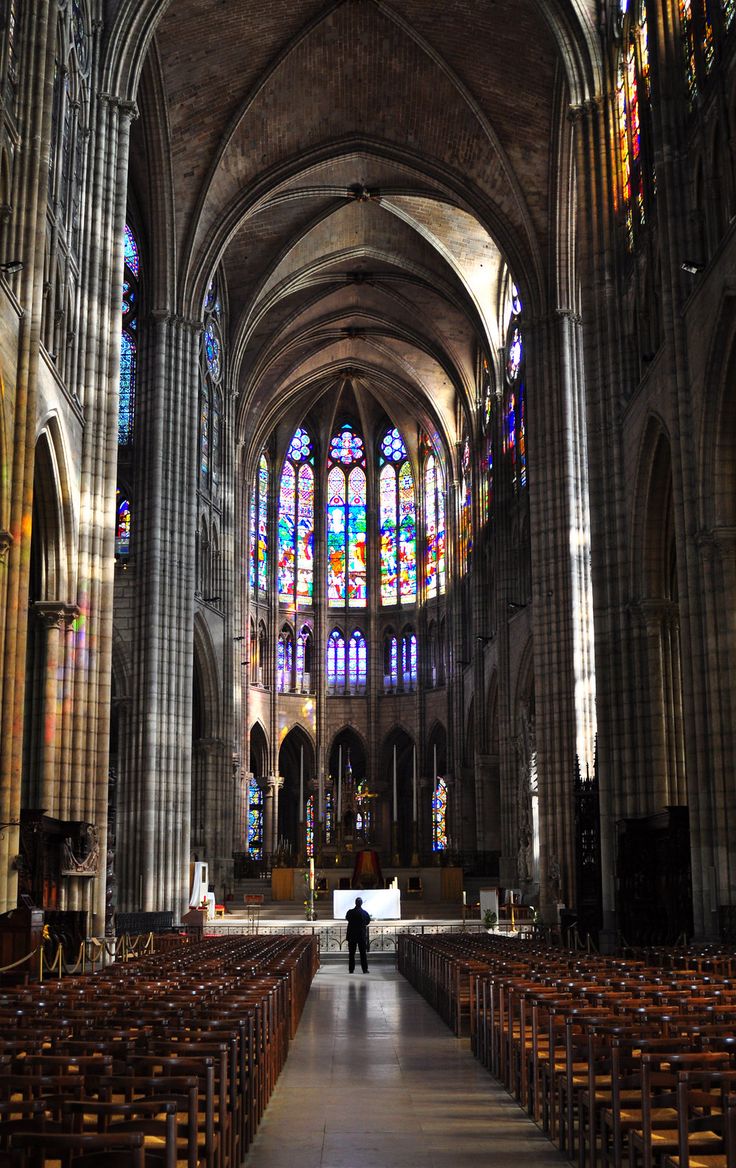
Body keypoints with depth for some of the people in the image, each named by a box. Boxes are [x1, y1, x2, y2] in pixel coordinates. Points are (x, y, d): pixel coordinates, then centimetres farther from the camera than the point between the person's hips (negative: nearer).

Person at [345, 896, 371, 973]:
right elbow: (368, 922, 7)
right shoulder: (365, 913, -7)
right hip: (362, 935, 0)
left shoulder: (350, 912, -9)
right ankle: (365, 969, 3)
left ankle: (351, 969, 5)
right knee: (363, 953, 6)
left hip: (351, 935, 0)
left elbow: (347, 918, 10)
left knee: (351, 953, 7)